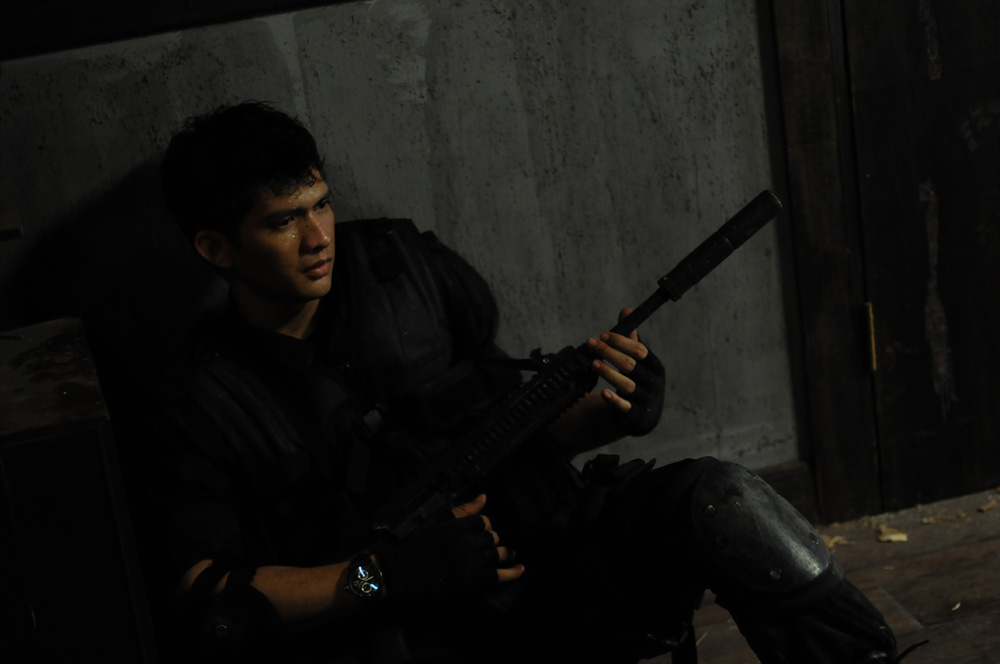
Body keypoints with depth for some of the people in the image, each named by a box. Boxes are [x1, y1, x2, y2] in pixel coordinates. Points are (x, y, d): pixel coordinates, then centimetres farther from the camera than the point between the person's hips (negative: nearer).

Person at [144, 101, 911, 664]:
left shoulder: (401, 263, 10)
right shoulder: (206, 405, 2)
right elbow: (203, 592, -8)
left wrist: (610, 411, -9)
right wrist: (386, 575, -19)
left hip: (553, 545, 3)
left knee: (717, 497, -26)